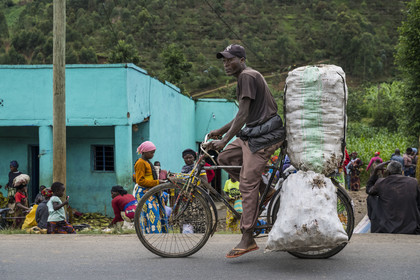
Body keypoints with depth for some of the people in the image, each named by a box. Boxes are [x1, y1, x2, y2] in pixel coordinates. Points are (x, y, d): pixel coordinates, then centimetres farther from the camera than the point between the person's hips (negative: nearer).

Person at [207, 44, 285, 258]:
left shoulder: (247, 76, -12)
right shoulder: (248, 77, 19)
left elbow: (243, 115, -20)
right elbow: (244, 115, 24)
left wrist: (224, 140, -22)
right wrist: (220, 131, 23)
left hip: (264, 135, -10)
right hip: (252, 133, 10)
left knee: (247, 184, -11)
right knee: (224, 158, 9)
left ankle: (247, 240, -8)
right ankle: (266, 191, 12)